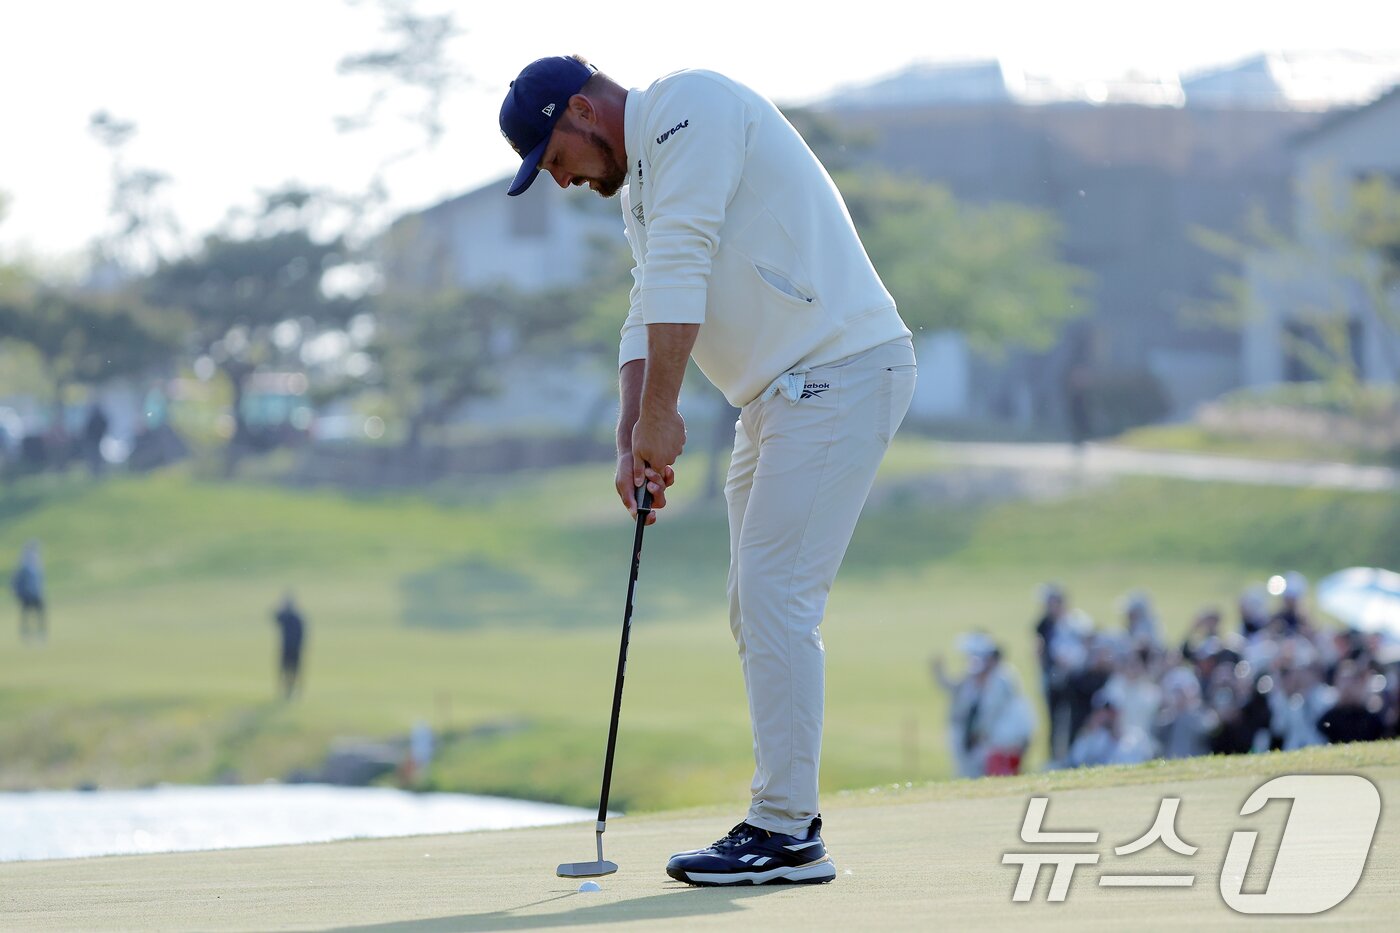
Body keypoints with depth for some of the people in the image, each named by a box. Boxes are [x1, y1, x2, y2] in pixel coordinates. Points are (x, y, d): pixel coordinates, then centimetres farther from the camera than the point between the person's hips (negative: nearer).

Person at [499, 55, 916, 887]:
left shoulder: (689, 107, -12)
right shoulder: (640, 182, 20)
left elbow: (680, 265, -20)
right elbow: (649, 318, 16)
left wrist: (660, 414, -20)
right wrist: (632, 436, -1)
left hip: (842, 372, -10)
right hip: (782, 394, 10)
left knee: (776, 598, -13)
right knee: (759, 611, 11)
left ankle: (787, 833, -11)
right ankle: (787, 818, 16)